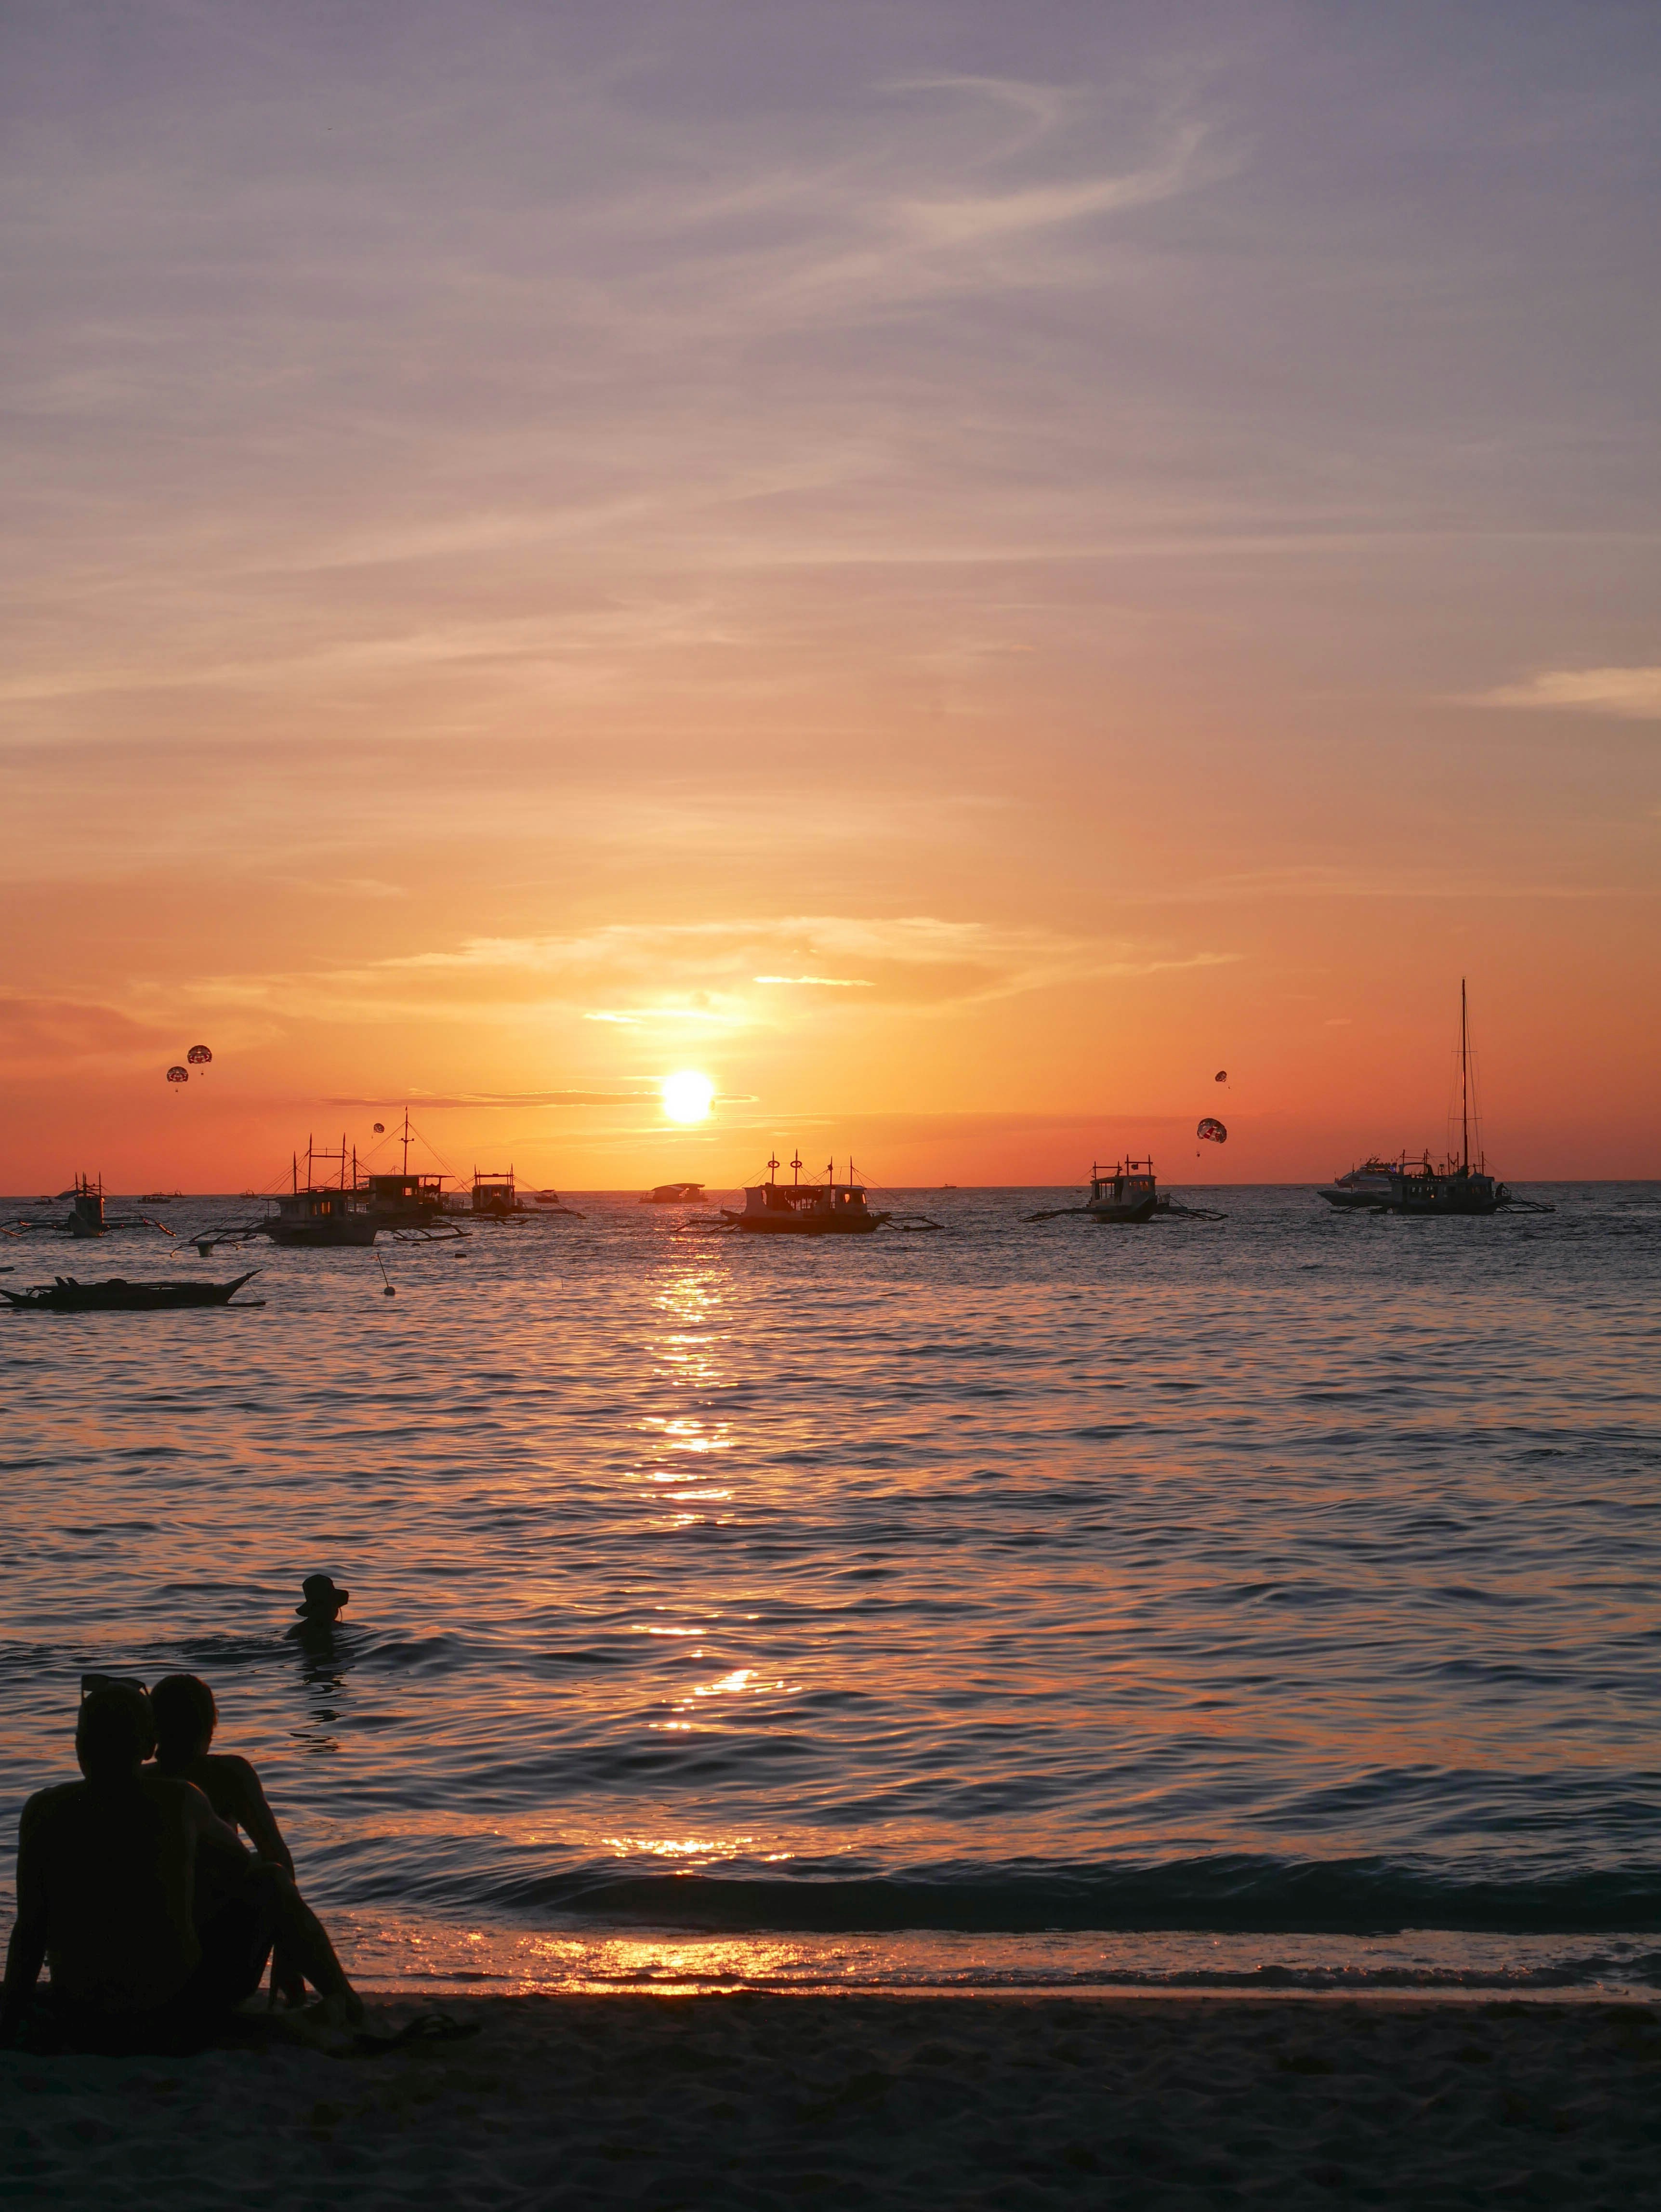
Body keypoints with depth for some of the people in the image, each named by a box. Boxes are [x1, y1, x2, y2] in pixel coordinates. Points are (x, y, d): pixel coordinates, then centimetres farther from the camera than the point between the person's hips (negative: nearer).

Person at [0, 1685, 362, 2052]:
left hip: (82, 2030, 2)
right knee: (269, 1880, 20)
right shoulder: (179, 1802, -8)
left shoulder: (43, 1812, -7)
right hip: (173, 2024, -2)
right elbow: (246, 1872, 10)